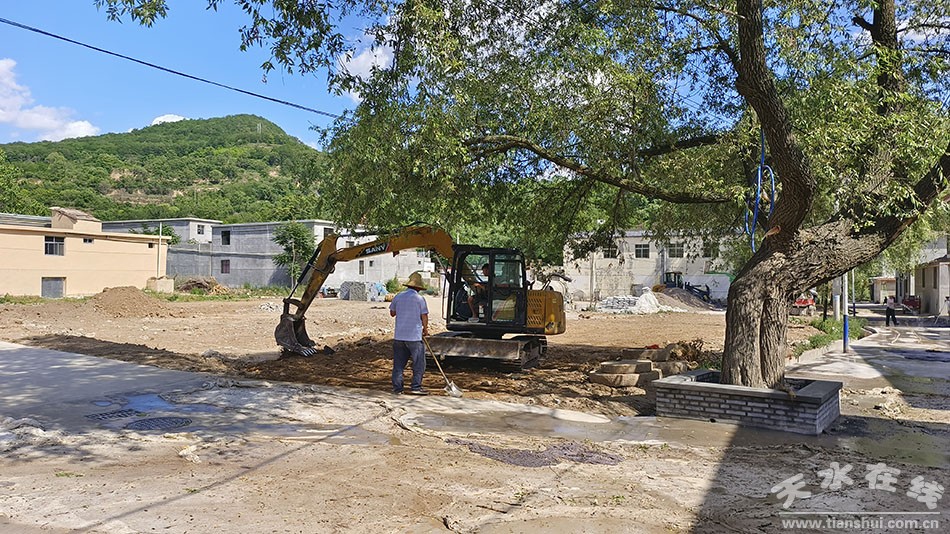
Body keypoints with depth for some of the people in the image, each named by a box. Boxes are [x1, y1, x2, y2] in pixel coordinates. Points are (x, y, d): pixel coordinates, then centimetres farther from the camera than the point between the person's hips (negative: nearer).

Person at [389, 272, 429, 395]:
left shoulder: (398, 297, 5)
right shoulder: (419, 298, -7)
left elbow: (392, 313, 16)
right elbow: (424, 316, -4)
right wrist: (425, 329, 12)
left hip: (399, 336, 5)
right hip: (414, 336, -4)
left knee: (398, 364, 11)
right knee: (419, 363, 6)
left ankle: (397, 387, 13)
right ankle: (415, 387, 5)